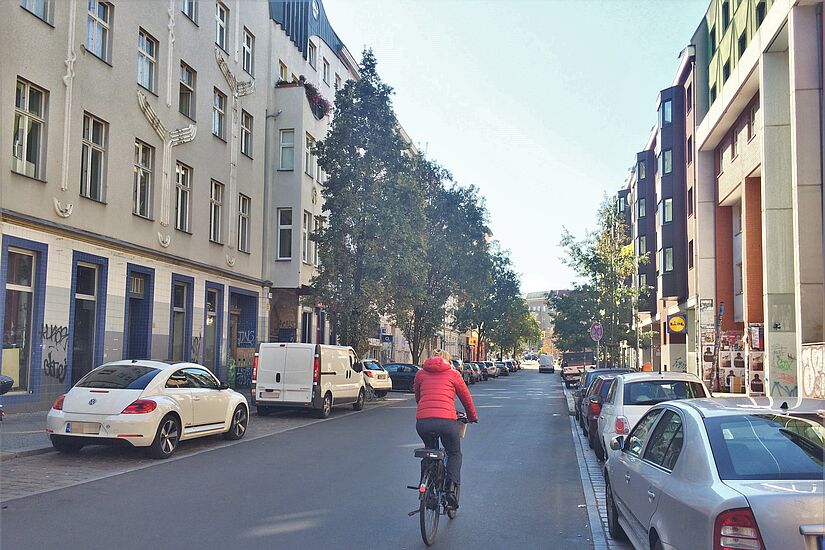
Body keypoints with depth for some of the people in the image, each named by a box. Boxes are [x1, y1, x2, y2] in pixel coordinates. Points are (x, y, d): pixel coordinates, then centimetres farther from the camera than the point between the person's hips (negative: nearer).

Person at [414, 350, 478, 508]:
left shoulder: (420, 374, 19)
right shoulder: (453, 374, 13)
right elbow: (467, 399, 22)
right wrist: (473, 417, 40)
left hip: (422, 422, 2)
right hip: (446, 421, -2)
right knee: (455, 454, 22)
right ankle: (451, 487, 3)